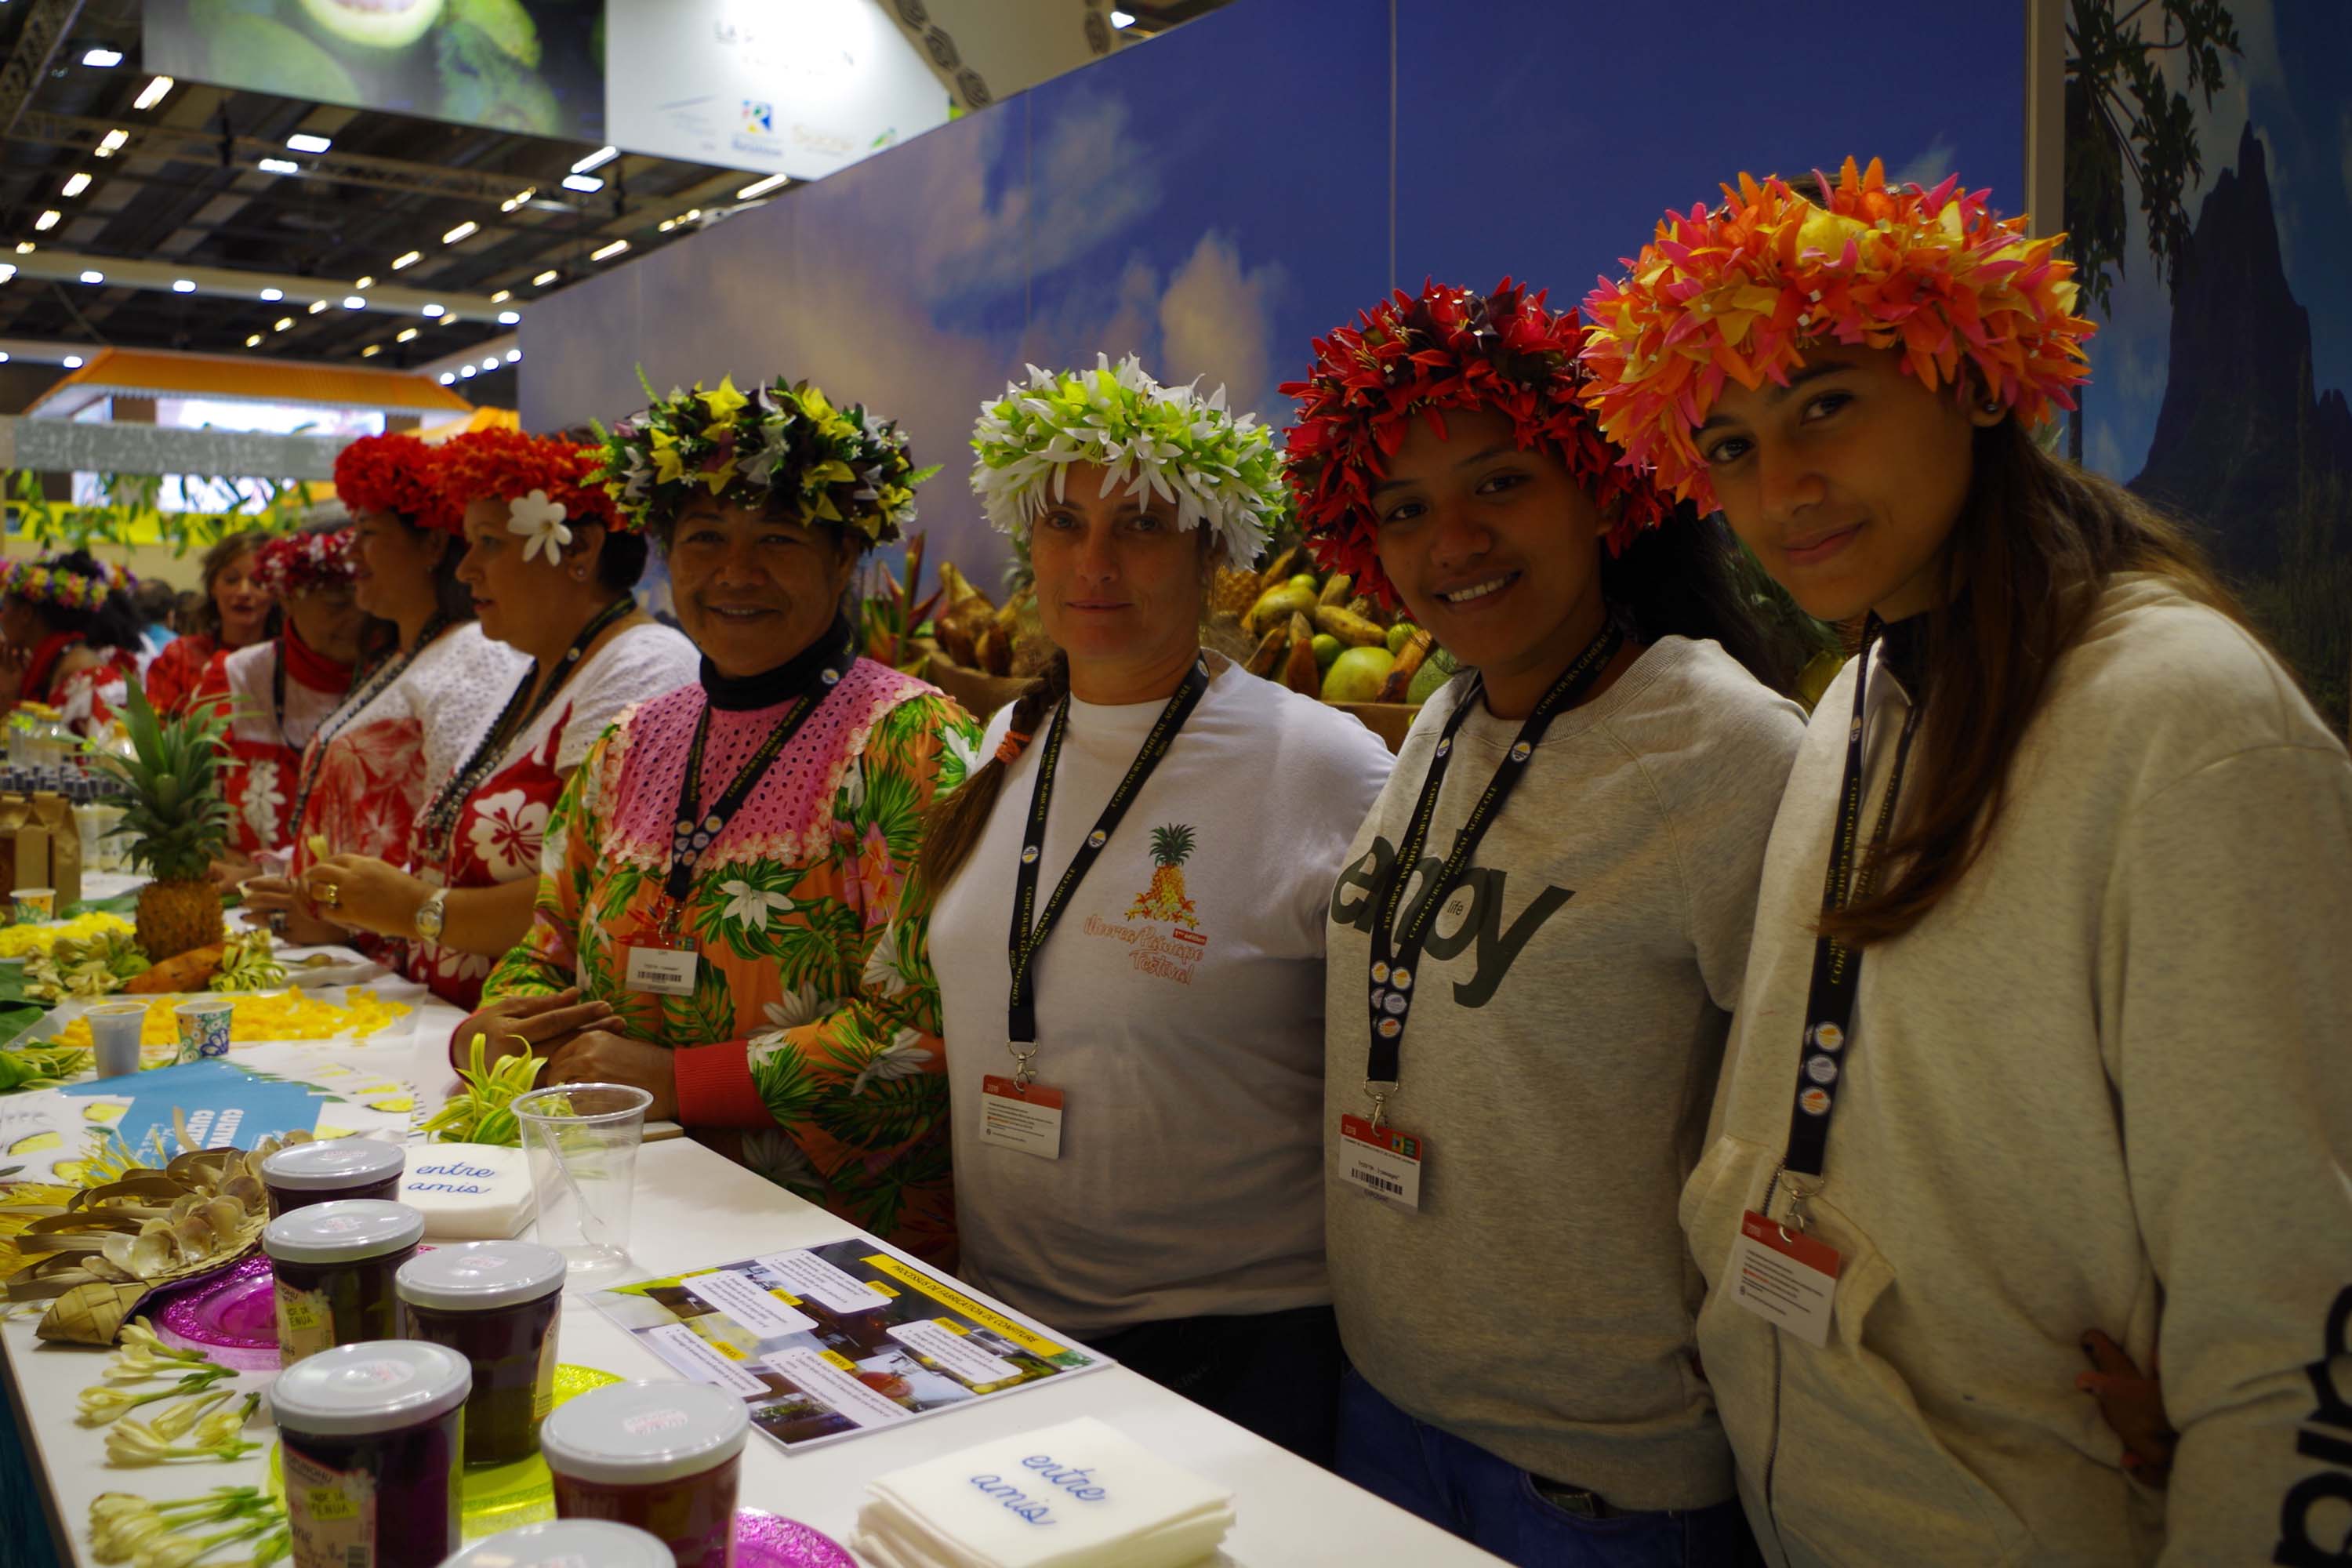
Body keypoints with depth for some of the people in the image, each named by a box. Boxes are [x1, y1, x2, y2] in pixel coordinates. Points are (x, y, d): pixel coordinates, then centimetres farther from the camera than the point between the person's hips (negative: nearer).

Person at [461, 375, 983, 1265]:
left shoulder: (909, 741, -9)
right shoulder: (634, 742, 12)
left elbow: (924, 1027, -16)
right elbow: (552, 945, 20)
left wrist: (676, 1080, -15)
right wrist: (488, 1031, -2)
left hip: (844, 1235, -6)